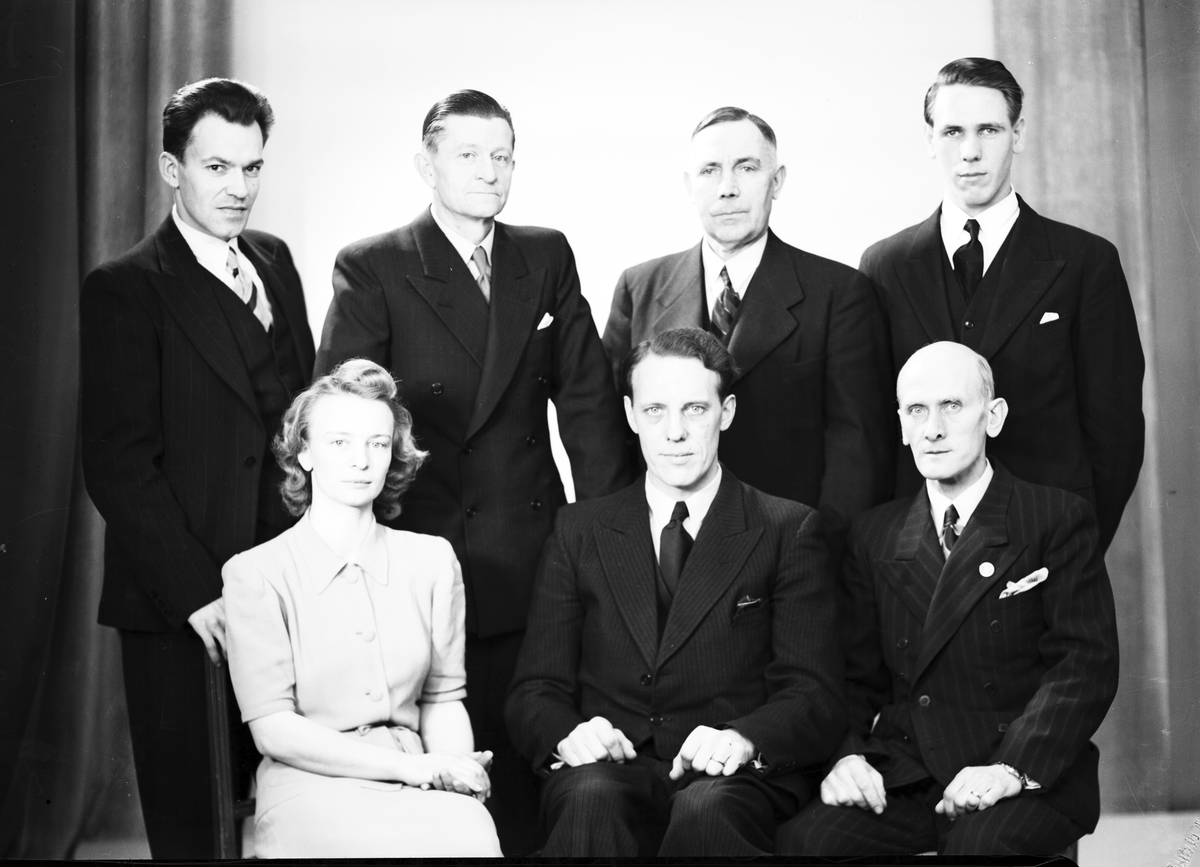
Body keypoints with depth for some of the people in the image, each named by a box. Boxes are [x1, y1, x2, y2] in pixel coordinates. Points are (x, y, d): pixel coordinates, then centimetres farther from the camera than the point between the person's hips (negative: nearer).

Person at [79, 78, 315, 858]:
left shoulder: (275, 261, 11)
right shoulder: (124, 291, -9)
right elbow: (118, 466, -13)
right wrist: (195, 592, -16)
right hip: (178, 602, -5)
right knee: (183, 808, 7)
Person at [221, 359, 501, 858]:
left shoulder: (432, 560, 11)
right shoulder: (255, 574, 1)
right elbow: (273, 729, -5)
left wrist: (455, 774, -9)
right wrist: (411, 766, -13)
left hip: (418, 783, 3)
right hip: (310, 784, -3)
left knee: (472, 834, -31)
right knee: (406, 843, -35)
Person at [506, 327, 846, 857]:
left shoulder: (787, 530, 9)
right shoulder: (579, 531, 15)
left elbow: (815, 698, 1)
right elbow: (534, 693, 10)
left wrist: (744, 738, -20)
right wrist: (569, 734, -14)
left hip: (733, 778, -1)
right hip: (609, 769, 1)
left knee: (705, 809, -35)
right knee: (592, 799, -34)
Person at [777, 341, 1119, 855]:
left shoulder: (1058, 520, 3)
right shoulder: (874, 536, 16)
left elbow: (1086, 665, -6)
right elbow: (858, 674, 14)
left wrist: (1013, 766, -20)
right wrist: (849, 754, -7)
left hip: (1030, 779, -3)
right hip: (902, 778, 3)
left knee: (981, 843, -35)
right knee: (805, 839, -24)